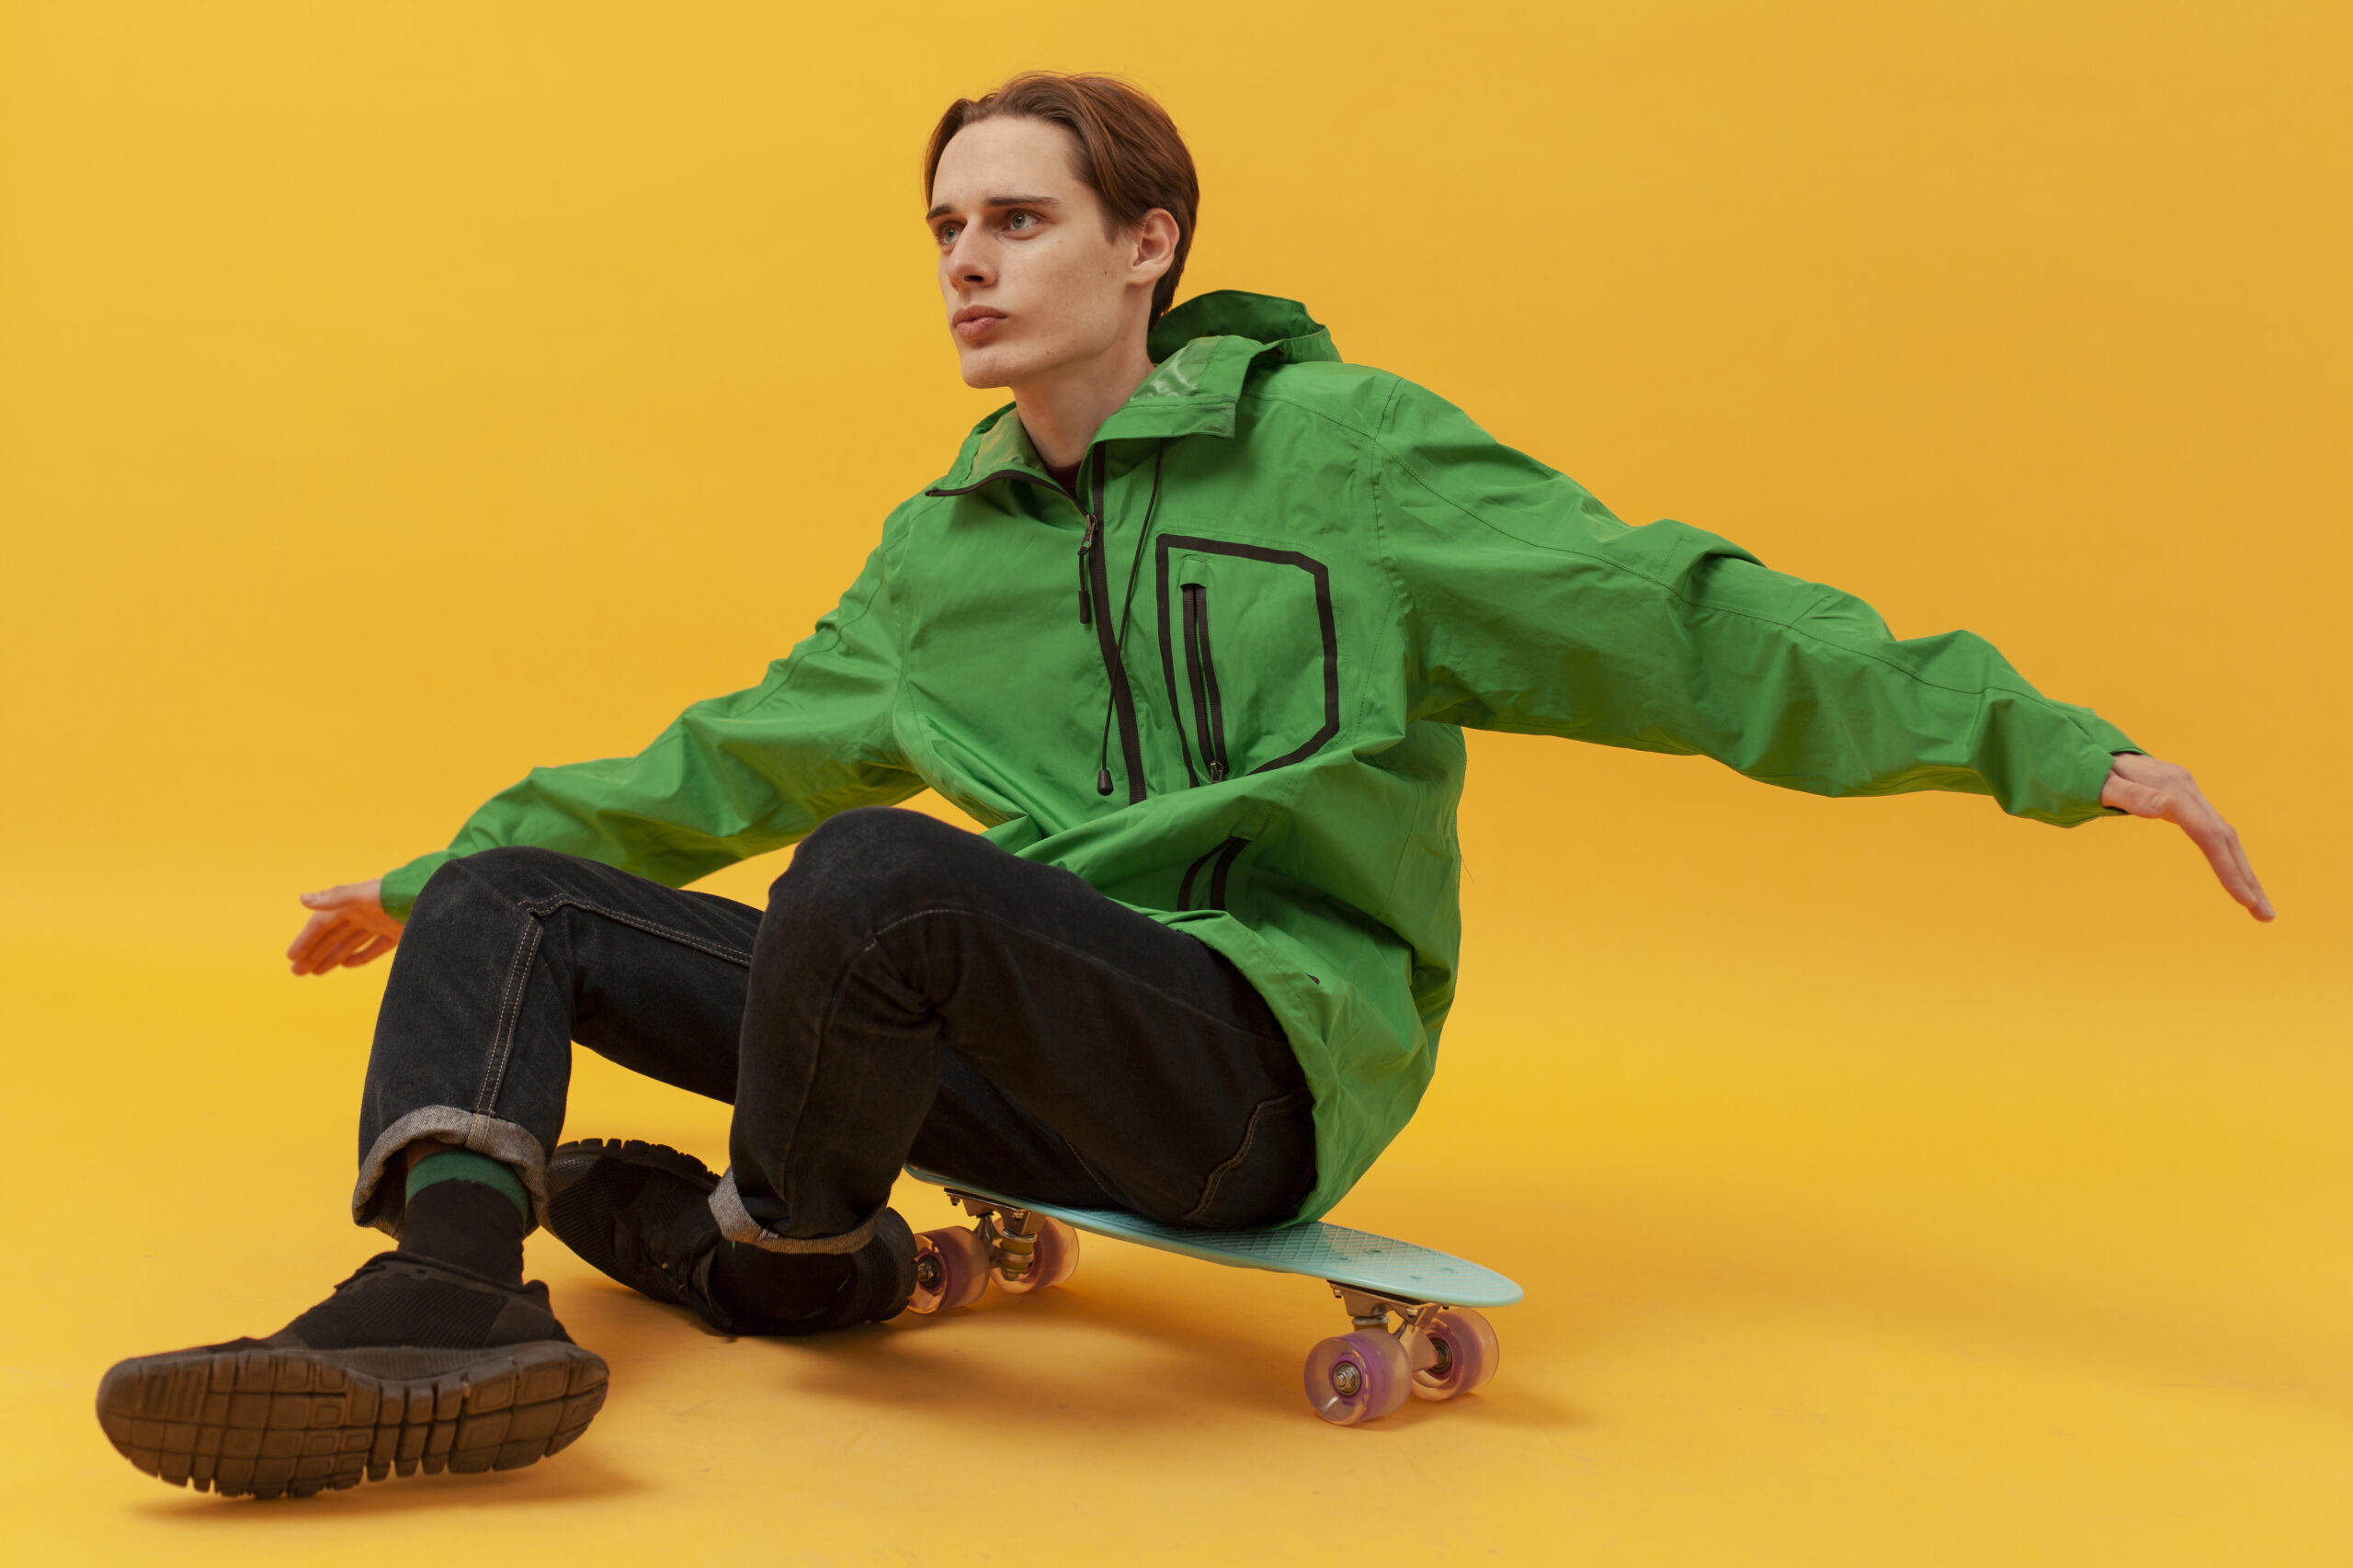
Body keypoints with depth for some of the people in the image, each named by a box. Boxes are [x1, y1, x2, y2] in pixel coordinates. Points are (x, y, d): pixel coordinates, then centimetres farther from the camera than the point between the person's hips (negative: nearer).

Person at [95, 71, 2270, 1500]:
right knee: (518, 908, 0)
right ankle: (452, 1305, -27)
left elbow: (1679, 621, -4)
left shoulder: (1343, 452, -1)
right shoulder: (944, 552, 16)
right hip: (1038, 1037, 7)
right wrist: (440, 874, 29)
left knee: (881, 874, -35)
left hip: (1267, 1036, -6)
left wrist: (2042, 742, -11)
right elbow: (735, 763, 25)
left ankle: (788, 1255, -5)